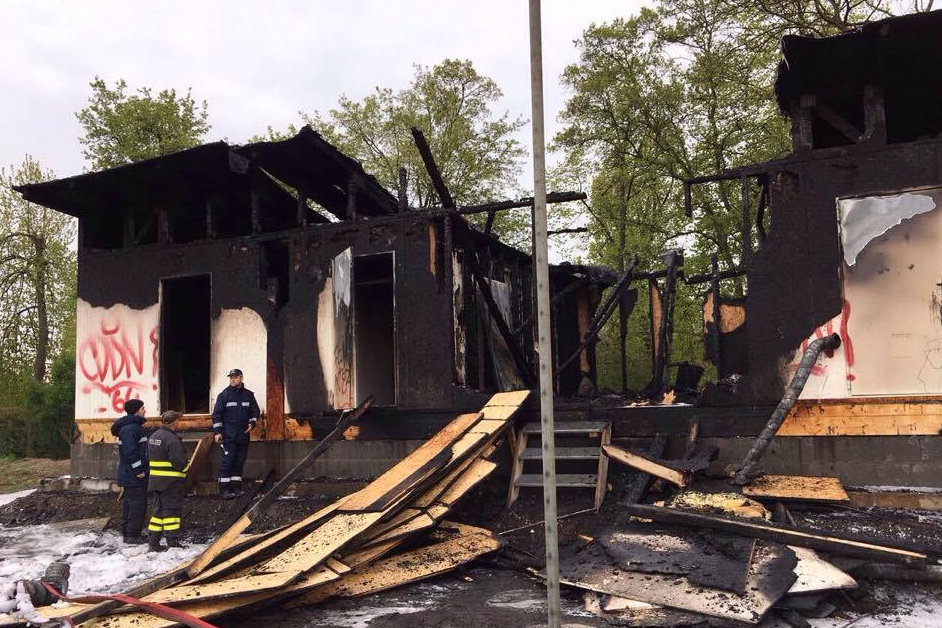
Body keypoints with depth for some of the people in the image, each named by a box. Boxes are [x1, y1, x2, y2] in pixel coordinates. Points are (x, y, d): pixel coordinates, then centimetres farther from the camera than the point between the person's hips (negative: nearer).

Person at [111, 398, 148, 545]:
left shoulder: (134, 426, 16)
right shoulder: (129, 428, -18)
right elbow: (129, 452, -24)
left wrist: (141, 469, 21)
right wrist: (138, 470, -20)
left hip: (131, 476, 11)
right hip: (133, 476, -11)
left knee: (129, 504, 15)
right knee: (137, 504, -6)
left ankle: (127, 533, 23)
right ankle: (132, 535, -1)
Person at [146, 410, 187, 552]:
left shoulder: (153, 436, 11)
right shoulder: (172, 439, -19)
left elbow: (149, 456, 19)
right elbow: (179, 461, -21)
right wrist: (184, 471, -1)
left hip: (155, 480, 9)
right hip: (171, 481, -9)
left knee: (158, 508, 14)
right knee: (172, 509, -2)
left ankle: (153, 542, 16)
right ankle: (173, 542, 0)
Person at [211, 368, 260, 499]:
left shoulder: (249, 395, 11)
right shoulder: (224, 395, 1)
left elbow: (256, 411, 17)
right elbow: (216, 414, 0)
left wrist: (252, 423, -2)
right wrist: (217, 431, -8)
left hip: (243, 434, 4)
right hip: (228, 434, -4)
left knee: (239, 461, 7)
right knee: (227, 460, -9)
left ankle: (236, 487, 14)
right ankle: (224, 488, -6)